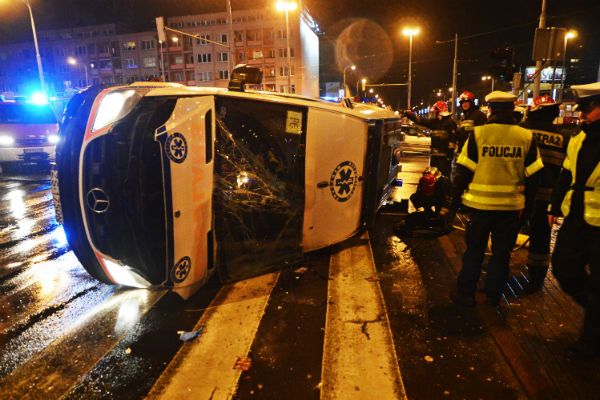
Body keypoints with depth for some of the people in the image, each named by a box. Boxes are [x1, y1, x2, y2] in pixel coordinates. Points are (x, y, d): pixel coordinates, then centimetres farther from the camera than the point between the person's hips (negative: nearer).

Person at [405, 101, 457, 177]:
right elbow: (420, 120, 12)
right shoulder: (434, 121, 14)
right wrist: (408, 114, 5)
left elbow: (453, 139, -15)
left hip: (445, 154, -8)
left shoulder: (450, 123, -9)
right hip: (434, 154, 8)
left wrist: (450, 153, -19)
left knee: (444, 175, -8)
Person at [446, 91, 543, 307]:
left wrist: (454, 203, -1)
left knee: (474, 250, 13)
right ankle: (493, 295, 26)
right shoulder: (526, 137, -1)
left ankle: (466, 293, 19)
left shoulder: (478, 133, -8)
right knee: (501, 252, 16)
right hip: (511, 205, 2)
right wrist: (527, 204, 13)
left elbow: (463, 172, -8)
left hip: (481, 203, -1)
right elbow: (532, 176, 2)